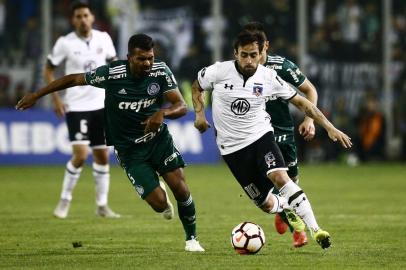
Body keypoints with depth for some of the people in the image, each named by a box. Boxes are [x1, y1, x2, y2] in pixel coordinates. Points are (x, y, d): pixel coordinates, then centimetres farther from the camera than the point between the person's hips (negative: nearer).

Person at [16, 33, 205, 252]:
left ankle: (191, 238, 10)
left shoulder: (161, 71, -12)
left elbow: (181, 106, -13)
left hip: (158, 138, 2)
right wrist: (36, 95, 0)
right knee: (159, 203, -12)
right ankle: (165, 208, 28)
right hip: (130, 150, -2)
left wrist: (162, 113, -36)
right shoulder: (111, 73, -18)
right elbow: (74, 79, -5)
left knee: (180, 188, -14)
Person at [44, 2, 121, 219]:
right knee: (81, 155, -16)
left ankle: (102, 205, 18)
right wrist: (55, 98, -7)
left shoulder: (103, 39, 0)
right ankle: (65, 200, 2)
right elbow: (49, 70, 2)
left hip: (101, 105, 4)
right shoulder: (65, 43, -8)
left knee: (102, 156, 8)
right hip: (76, 106, -4)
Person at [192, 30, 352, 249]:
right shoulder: (219, 72, -10)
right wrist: (200, 114, -4)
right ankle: (286, 208, 37)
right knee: (265, 204, 0)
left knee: (279, 177, -30)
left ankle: (315, 230, -30)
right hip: (232, 147, 0)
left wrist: (330, 128, -4)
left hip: (260, 135, 0)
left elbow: (301, 102, 0)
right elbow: (196, 87, 11)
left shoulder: (268, 77, -8)